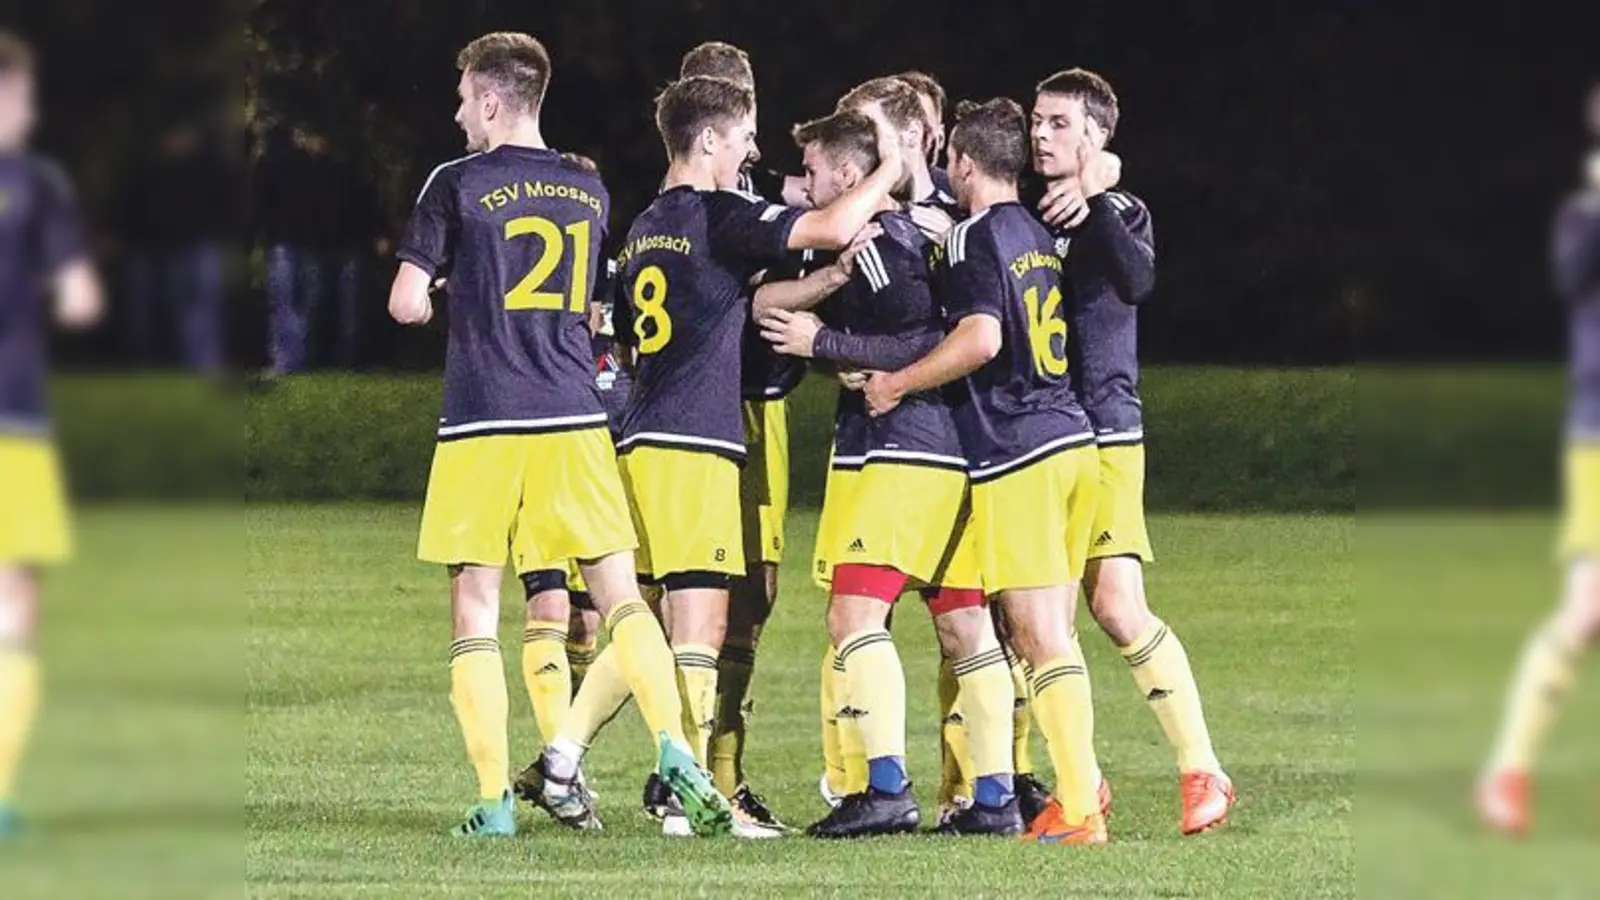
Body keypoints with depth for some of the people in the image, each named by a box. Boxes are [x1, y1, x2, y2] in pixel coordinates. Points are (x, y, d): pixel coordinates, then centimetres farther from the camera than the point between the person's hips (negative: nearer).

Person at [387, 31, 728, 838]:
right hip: (573, 419, 3)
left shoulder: (458, 186, -3)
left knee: (475, 604, 3)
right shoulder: (590, 191, 12)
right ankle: (676, 757, -13)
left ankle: (495, 800, -2)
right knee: (618, 593, 4)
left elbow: (406, 303, -3)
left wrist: (434, 302, 19)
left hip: (483, 422, -3)